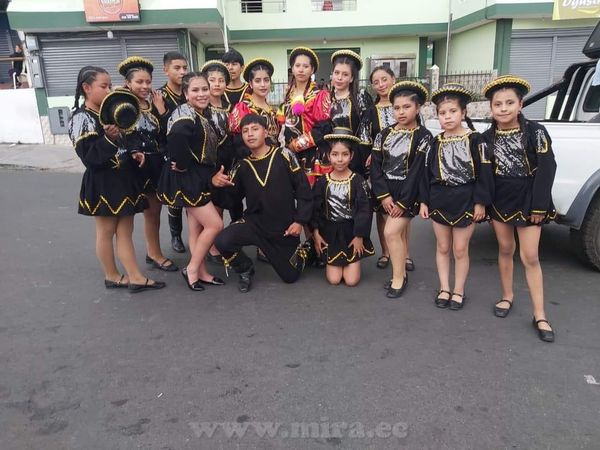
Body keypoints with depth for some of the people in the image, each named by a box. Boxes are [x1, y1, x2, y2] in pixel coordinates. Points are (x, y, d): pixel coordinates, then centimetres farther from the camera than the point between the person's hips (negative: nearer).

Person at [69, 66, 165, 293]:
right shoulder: (82, 119, -13)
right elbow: (89, 158, -20)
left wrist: (134, 153, 2)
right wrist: (109, 138, -30)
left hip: (124, 178, 8)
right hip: (103, 183, -8)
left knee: (125, 230, 9)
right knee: (106, 231, 7)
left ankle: (135, 277, 14)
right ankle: (112, 276, 21)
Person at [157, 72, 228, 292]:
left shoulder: (201, 116, 12)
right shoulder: (185, 116, -17)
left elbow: (206, 151, 9)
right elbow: (176, 139, -37)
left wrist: (213, 175, -5)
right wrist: (183, 165, -22)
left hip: (198, 178, 9)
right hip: (186, 179, -9)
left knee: (196, 227, 12)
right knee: (215, 224, -7)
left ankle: (202, 273, 21)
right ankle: (192, 269, 6)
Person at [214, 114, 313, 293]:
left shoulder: (283, 155, -8)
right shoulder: (243, 166, 4)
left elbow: (303, 188, -7)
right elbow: (234, 197, 9)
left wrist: (300, 221, -11)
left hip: (285, 228, -2)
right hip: (254, 223, 2)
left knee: (290, 276, 8)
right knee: (222, 241, -26)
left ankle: (301, 251, 43)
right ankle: (246, 270, 6)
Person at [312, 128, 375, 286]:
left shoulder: (358, 181, -9)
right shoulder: (322, 181, -3)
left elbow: (364, 210, -9)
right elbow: (315, 208, 3)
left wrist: (359, 236, -11)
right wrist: (316, 232, -2)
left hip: (351, 232, -1)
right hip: (330, 232, 1)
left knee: (351, 280, -4)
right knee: (334, 280, -1)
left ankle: (354, 260, 28)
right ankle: (331, 262, 31)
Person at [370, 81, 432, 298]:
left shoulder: (423, 136, -7)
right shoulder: (385, 134, 6)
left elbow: (418, 171, -13)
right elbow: (375, 165, 0)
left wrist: (402, 201, -15)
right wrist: (383, 195, -10)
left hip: (408, 193, -4)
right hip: (386, 192, 5)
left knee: (391, 232, -13)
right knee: (399, 233, 11)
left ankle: (399, 277, 2)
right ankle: (400, 272, 22)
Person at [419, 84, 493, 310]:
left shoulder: (475, 140, -7)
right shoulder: (436, 142, 5)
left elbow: (484, 172, -8)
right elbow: (427, 172, 8)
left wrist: (481, 202, -11)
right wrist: (424, 201, 4)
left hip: (465, 201, -4)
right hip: (439, 200, 4)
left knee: (460, 250, 5)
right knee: (442, 248, 12)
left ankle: (458, 291, 21)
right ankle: (444, 288, 25)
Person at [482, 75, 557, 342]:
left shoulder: (535, 131, -8)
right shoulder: (487, 137, 1)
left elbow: (547, 169, -11)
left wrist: (539, 205, -15)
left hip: (528, 199, -3)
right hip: (499, 199, 3)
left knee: (530, 256, -3)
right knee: (505, 249, 13)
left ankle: (540, 316, 6)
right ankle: (507, 296, 32)